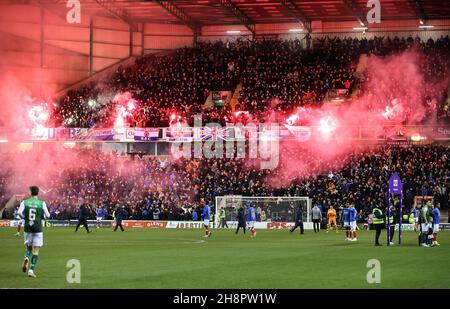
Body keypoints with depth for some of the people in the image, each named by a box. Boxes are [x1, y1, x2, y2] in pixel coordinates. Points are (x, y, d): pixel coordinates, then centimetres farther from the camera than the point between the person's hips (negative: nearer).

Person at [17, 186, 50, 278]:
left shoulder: (24, 202, 0)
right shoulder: (42, 203, -3)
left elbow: (19, 212, -15)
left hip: (27, 228, 2)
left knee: (28, 247, 20)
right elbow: (47, 215, 0)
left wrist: (24, 218, 4)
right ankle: (31, 270, -5)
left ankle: (26, 258, -12)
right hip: (38, 228, -2)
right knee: (35, 251, 3)